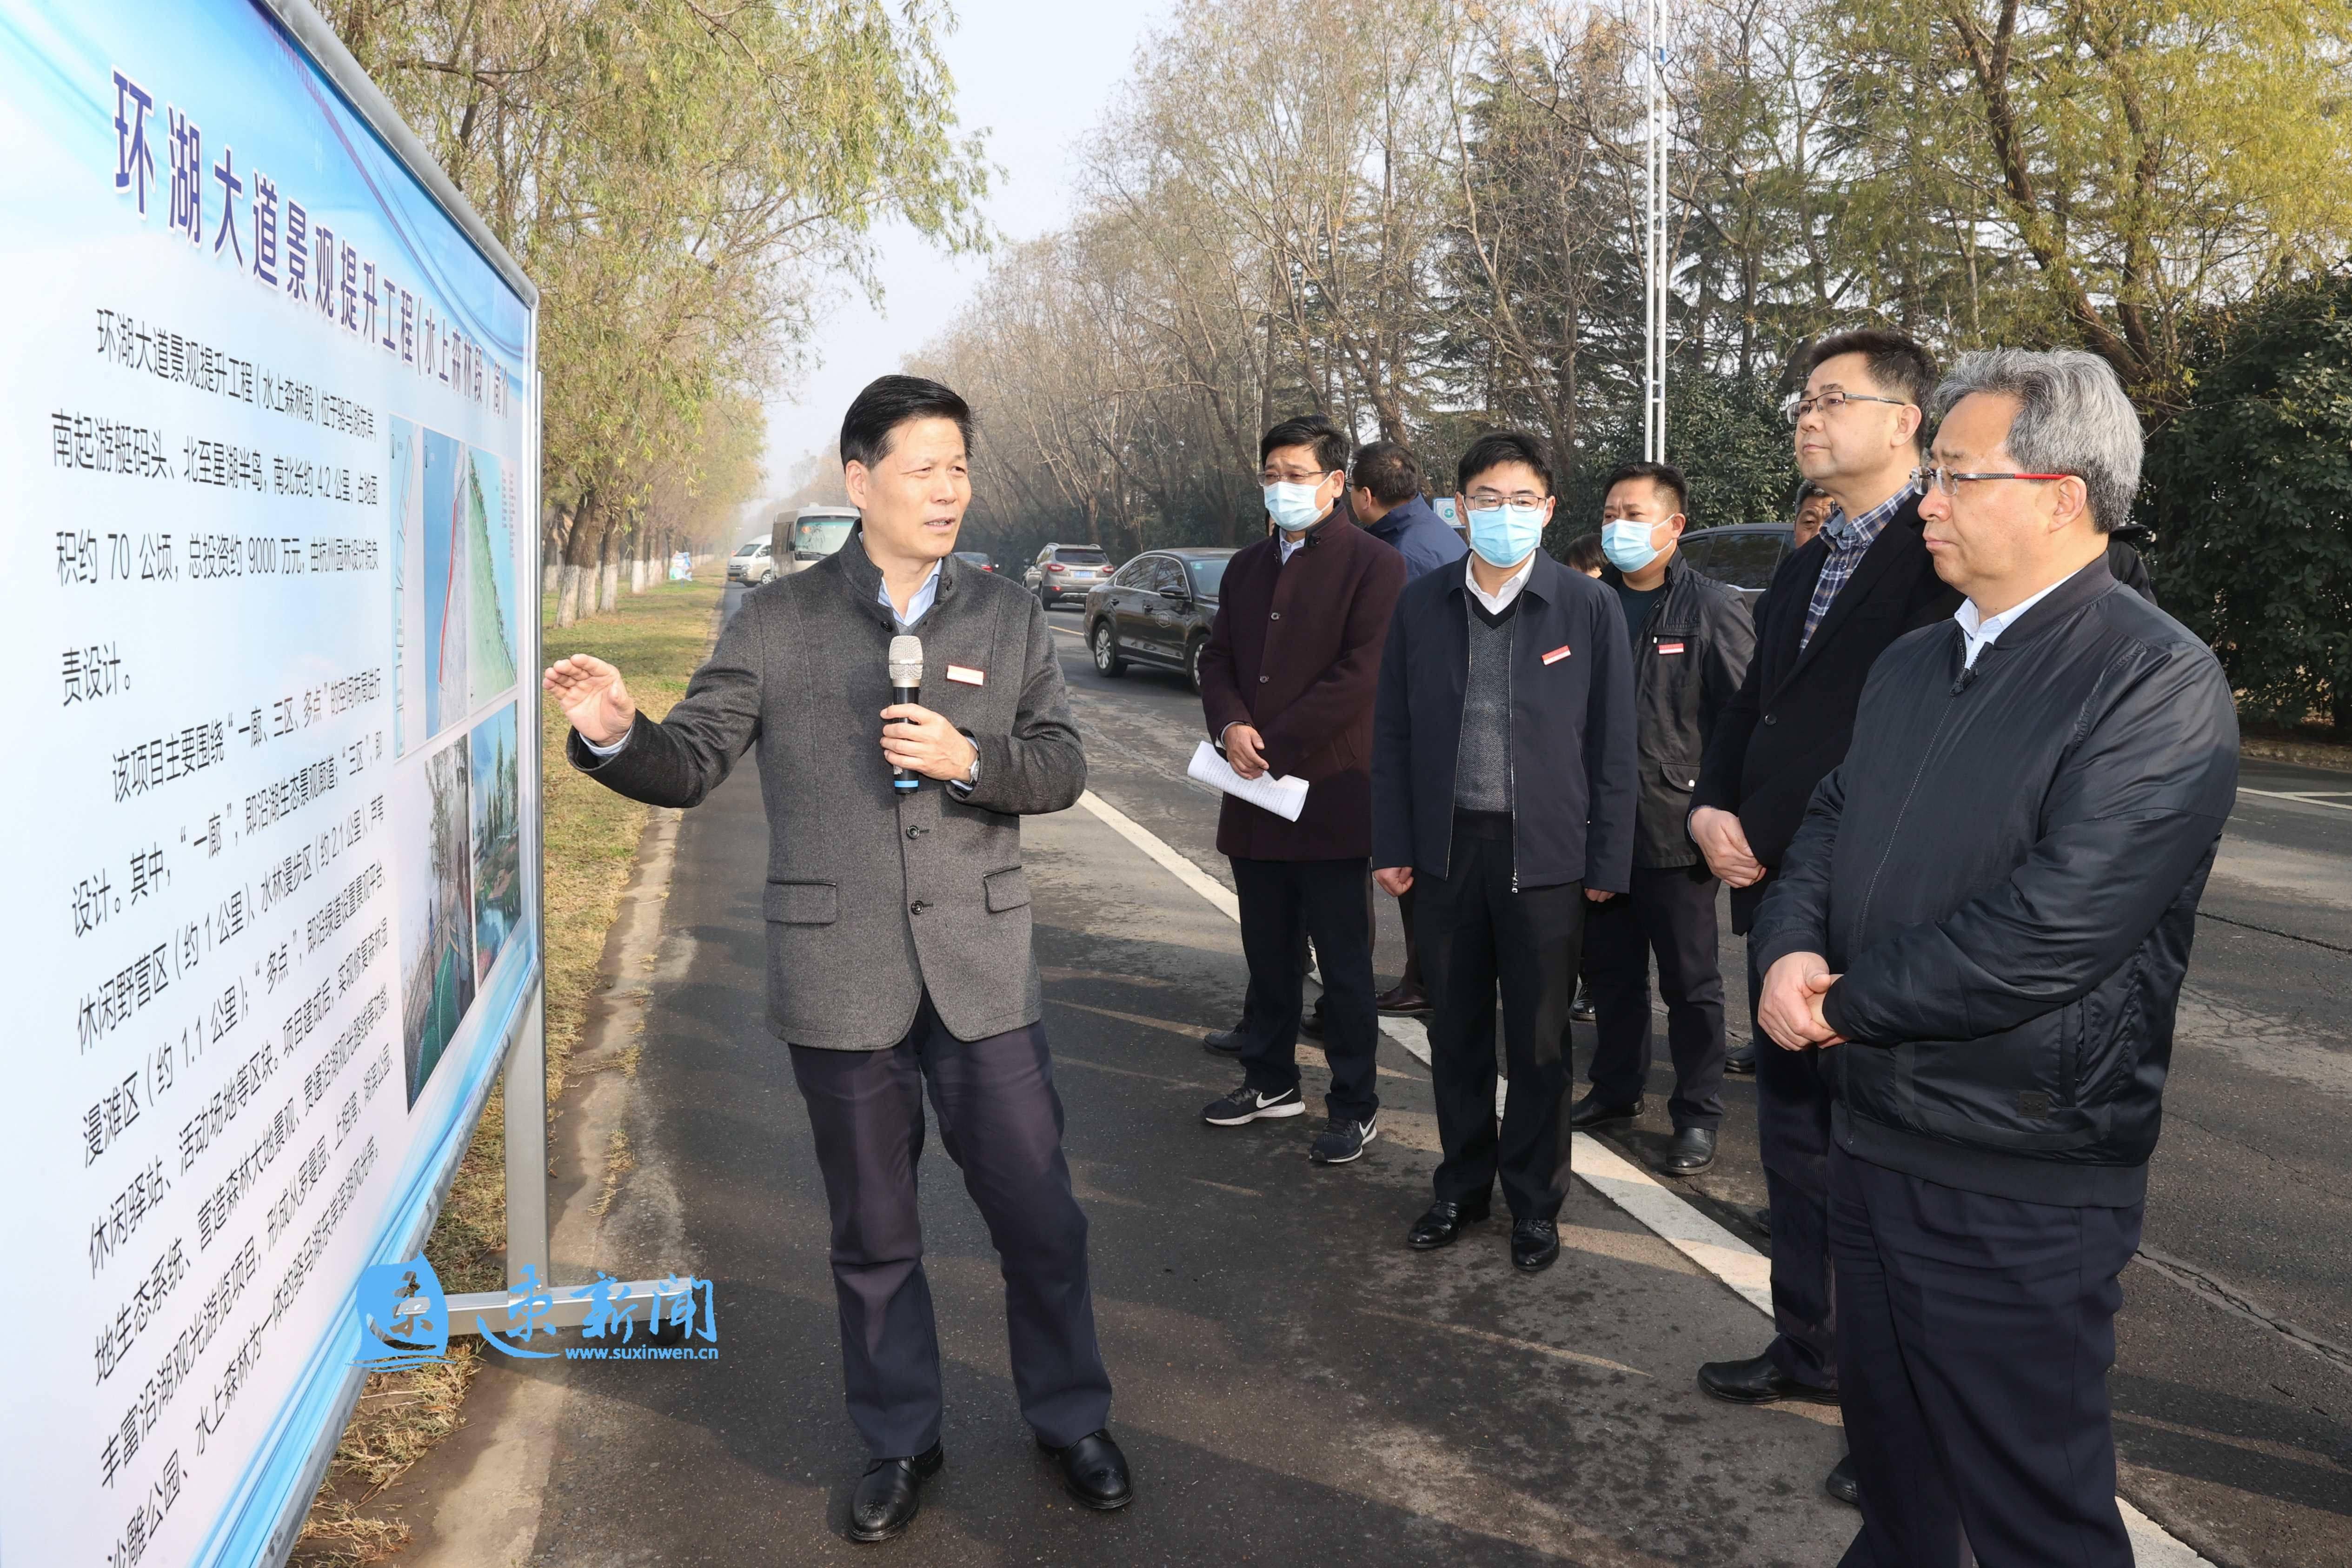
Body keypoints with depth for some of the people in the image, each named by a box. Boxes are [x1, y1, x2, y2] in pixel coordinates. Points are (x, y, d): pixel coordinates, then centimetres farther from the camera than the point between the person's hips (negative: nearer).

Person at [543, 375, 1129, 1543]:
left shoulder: (1007, 616, 4)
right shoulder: (776, 622, -1)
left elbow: (1061, 768, 3)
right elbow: (689, 765, -2)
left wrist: (969, 759, -17)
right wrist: (616, 737, -23)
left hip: (979, 972, 1)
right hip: (839, 980, -1)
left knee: (1038, 1217, 9)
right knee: (873, 1235, 14)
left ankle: (1070, 1420, 33)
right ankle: (899, 1444, 34)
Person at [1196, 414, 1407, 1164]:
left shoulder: (1373, 564, -7)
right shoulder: (1247, 566, 15)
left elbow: (1358, 674, -16)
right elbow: (1218, 658, 13)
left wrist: (1273, 745, -16)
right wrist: (1230, 725, -8)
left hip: (1331, 793, -6)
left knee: (1344, 962, 3)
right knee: (1269, 953, 17)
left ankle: (1355, 1105, 13)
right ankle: (1270, 1078, 31)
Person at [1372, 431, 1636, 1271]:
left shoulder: (1589, 607, -4)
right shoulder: (1422, 606, 3)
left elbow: (1612, 746, -2)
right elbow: (1393, 732, 7)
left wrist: (1606, 862, -4)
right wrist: (1392, 845, 3)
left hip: (1544, 853, -2)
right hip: (1448, 847, 3)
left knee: (1539, 1041, 8)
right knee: (1456, 1030, 14)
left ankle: (1534, 1201, 24)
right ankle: (1463, 1183, 30)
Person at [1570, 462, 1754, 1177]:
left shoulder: (1713, 608, -5)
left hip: (1674, 827, -5)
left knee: (1690, 978, 6)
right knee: (1610, 968, 16)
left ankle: (1698, 1114, 17)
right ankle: (1616, 1088, 31)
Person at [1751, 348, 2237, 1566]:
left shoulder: (2159, 682, -17)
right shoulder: (1911, 665, 11)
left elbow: (2052, 932, -26)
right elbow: (1829, 825, 12)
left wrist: (1843, 1001, -15)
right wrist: (1789, 950, -10)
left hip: (2019, 1186, -7)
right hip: (1874, 1139, 8)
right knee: (1889, 1457, 25)